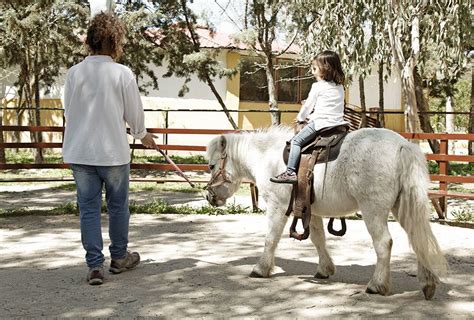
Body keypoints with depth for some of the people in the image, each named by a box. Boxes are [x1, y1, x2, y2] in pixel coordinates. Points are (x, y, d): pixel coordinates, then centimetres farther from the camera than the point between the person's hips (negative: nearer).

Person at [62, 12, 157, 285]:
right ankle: (119, 257, 29)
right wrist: (142, 135, 18)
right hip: (113, 151, -2)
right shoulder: (123, 73, -11)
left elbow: (69, 111, 6)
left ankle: (95, 265, 5)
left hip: (80, 152, 2)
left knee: (89, 208, 7)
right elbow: (135, 112, -3)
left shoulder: (75, 72, -2)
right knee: (118, 206, 15)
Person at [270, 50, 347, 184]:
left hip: (321, 122, -7)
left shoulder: (318, 86, -4)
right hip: (338, 122, 7)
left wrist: (300, 118, 23)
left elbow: (308, 105, 5)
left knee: (296, 140, -1)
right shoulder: (340, 87, 15)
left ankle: (291, 172, -11)